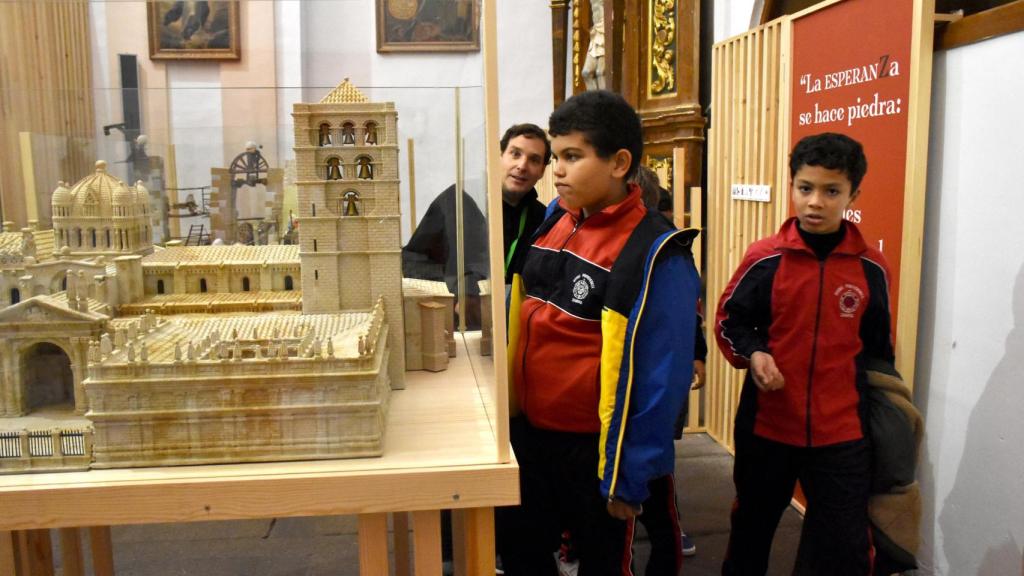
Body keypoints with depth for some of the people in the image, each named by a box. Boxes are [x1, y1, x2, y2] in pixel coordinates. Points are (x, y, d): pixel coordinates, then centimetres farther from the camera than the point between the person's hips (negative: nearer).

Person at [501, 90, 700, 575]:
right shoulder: (552, 222, 1)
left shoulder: (654, 255, -19)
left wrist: (629, 478, -12)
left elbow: (659, 377, -16)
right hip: (528, 433, 6)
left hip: (593, 447, -6)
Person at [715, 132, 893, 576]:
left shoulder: (871, 268, -3)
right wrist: (753, 354, -18)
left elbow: (879, 349, 8)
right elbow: (729, 320, 2)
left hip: (841, 434, 1)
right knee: (751, 527, 20)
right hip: (766, 425, 0)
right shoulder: (765, 257, -9)